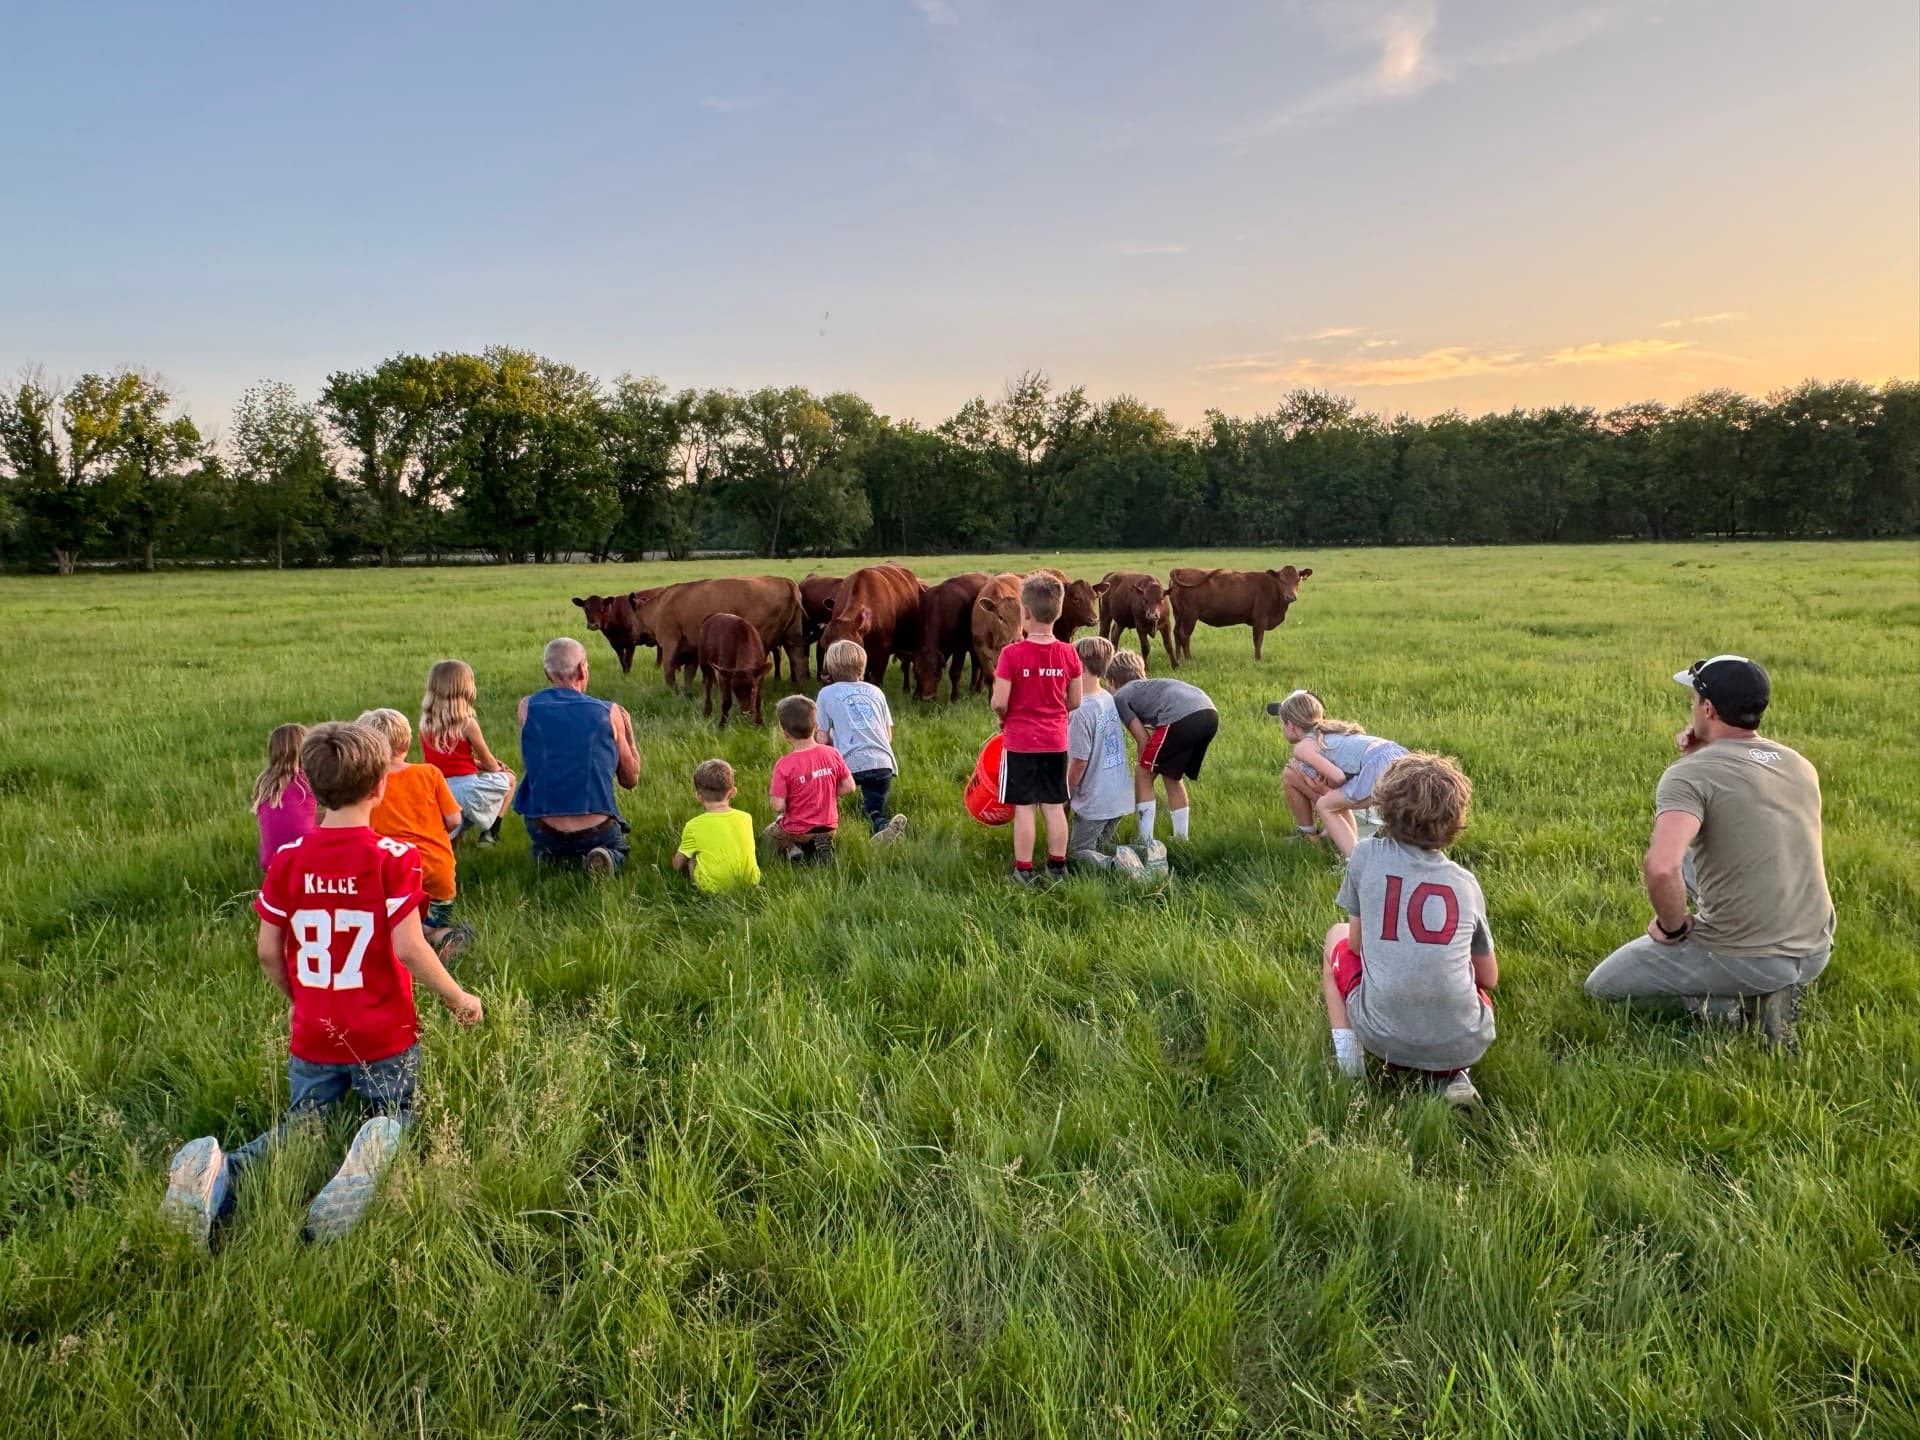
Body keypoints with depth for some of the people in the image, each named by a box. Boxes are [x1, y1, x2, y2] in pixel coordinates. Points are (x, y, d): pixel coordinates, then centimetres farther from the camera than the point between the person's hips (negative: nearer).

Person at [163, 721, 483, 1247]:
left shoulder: (288, 858, -3)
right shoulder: (394, 856, -15)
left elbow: (268, 950, 1)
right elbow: (408, 948, -18)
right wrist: (458, 998, -4)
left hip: (312, 1038, 3)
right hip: (386, 1036, -3)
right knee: (395, 1120, 15)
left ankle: (218, 1172, -12)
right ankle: (375, 1151, -23)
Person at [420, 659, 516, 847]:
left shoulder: (425, 723, 4)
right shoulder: (467, 724, -12)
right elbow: (489, 763, 0)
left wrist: (477, 764, 21)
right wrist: (498, 768, 22)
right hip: (465, 787, -5)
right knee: (508, 779, 21)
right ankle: (490, 833, 14)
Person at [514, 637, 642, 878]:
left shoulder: (527, 707, -5)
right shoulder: (608, 713, -6)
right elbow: (631, 780, 4)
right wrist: (628, 734, 17)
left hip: (544, 830, 2)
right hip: (597, 831, -2)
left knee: (541, 847, 37)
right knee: (618, 848, 31)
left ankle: (551, 857, 3)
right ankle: (604, 858, -2)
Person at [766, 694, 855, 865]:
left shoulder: (784, 765, -20)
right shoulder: (832, 754, -9)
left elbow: (778, 806, -20)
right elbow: (849, 787, -3)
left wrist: (772, 793, 1)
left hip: (797, 831, -3)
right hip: (829, 828, 3)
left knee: (766, 835, 26)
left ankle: (791, 851, 4)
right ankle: (822, 846, 9)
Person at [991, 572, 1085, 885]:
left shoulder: (1012, 654, -15)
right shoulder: (1068, 654, -3)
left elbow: (999, 702, -15)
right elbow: (1074, 702, 4)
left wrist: (1004, 717, 5)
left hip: (1019, 741, -4)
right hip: (1056, 741, 4)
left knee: (1024, 807, 2)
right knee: (1054, 806, 12)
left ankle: (1023, 870, 8)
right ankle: (1057, 866, 19)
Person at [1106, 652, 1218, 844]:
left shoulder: (1120, 696, 18)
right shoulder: (1152, 686, 39)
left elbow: (1143, 740, 10)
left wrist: (1145, 766, 23)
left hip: (1183, 718, -7)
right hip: (1211, 713, 7)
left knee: (1143, 774, 9)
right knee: (1172, 777, 25)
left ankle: (1146, 843, 7)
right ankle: (1182, 840, 30)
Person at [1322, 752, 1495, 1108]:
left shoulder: (1366, 856, -3)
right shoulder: (1467, 883, 5)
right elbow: (1489, 978, 15)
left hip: (1384, 1038, -1)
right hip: (1465, 1045, 2)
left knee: (1336, 937, 26)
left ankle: (1347, 1047, 8)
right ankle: (1453, 1075, 11)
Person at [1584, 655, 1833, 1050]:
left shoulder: (1690, 774, -17)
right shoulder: (1801, 765, 6)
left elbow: (1661, 867, -33)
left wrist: (1672, 928, -13)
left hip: (1742, 959, -6)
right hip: (1816, 952, 6)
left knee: (1600, 988, 16)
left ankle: (1730, 1007, -2)